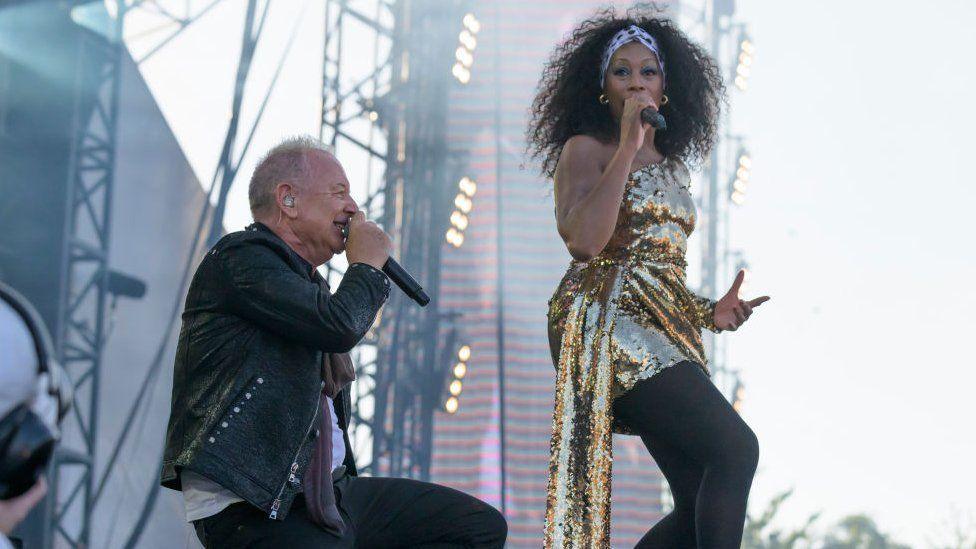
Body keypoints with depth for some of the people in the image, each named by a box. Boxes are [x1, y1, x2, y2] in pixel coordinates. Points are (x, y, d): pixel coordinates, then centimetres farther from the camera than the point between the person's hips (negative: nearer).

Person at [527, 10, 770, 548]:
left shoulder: (671, 166, 23)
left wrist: (710, 311, 11)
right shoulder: (585, 150, 2)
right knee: (735, 447, -23)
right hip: (610, 324, -8)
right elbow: (585, 240, -17)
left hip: (664, 330, 8)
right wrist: (628, 146, -13)